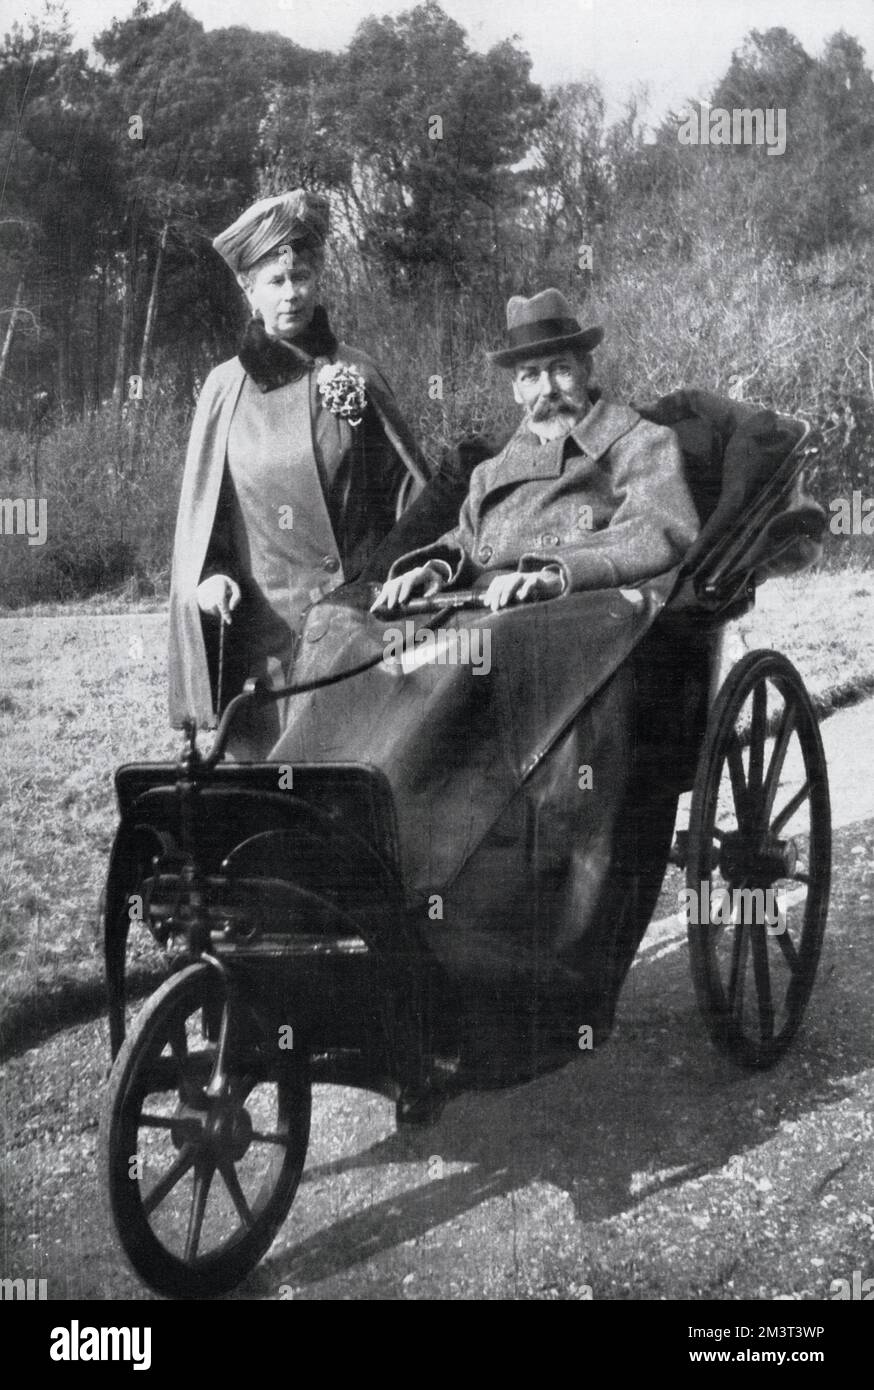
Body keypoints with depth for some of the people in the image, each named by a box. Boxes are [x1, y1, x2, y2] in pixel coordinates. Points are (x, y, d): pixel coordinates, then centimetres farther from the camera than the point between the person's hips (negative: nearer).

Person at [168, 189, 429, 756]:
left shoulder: (357, 372, 6)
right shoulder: (228, 386, 7)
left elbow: (406, 486, 7)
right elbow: (200, 507, 9)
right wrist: (211, 575, -8)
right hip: (265, 619, 0)